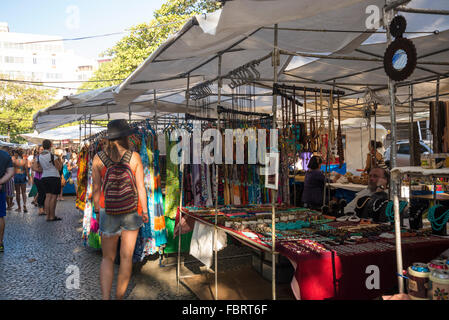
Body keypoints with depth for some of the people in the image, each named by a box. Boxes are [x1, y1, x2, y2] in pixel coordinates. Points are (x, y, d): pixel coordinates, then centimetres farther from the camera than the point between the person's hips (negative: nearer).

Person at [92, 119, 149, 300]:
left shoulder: (98, 158, -3)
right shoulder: (134, 157, -7)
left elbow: (96, 189, -1)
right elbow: (140, 187, -6)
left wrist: (97, 211, 11)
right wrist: (145, 211, 3)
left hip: (108, 211, 1)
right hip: (132, 211, -1)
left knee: (108, 258, 13)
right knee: (126, 257, 12)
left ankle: (105, 297, 0)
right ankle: (119, 297, 22)